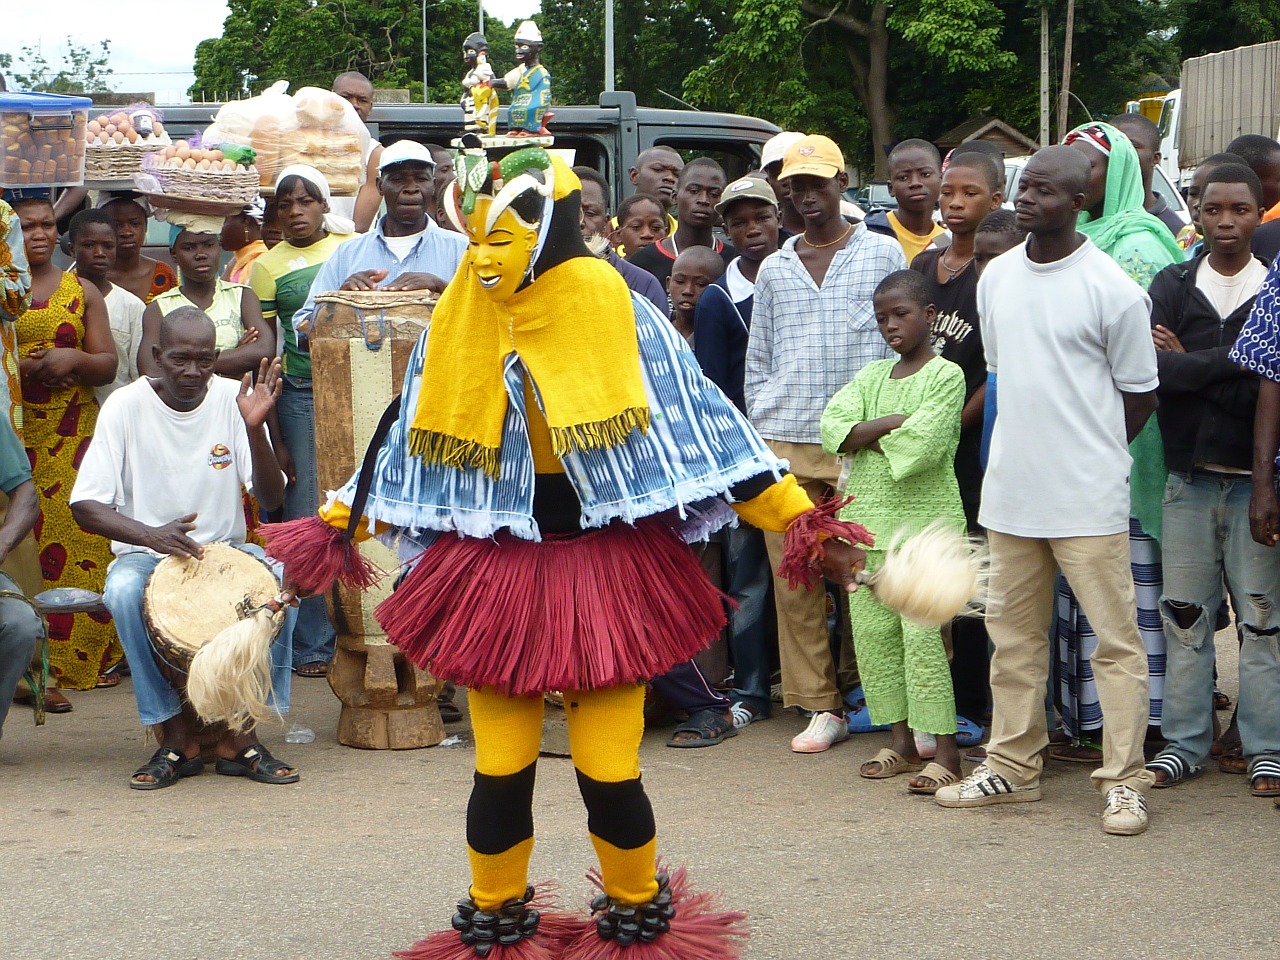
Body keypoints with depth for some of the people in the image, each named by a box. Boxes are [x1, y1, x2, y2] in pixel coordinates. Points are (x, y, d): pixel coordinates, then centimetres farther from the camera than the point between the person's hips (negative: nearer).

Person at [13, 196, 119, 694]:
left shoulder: (82, 292, 13)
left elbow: (108, 366, 9)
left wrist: (74, 359, -11)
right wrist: (31, 367, -13)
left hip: (74, 436, 2)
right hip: (13, 435, -1)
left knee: (80, 539, -5)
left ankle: (87, 657, 0)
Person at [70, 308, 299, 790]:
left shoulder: (234, 399, -5)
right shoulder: (127, 405, -10)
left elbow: (271, 498, -10)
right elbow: (85, 505, -14)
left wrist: (254, 428, -27)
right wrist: (150, 535, -32)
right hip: (145, 551, -1)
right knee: (124, 592, -35)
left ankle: (239, 735, -18)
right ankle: (177, 738, -20)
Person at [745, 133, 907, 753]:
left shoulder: (883, 254, 6)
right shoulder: (774, 269, 16)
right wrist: (757, 434, 10)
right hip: (784, 445, 3)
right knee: (794, 580, 1)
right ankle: (821, 706, 7)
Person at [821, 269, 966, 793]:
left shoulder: (946, 375, -3)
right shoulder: (873, 375, 16)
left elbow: (922, 444, -16)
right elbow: (833, 427, 0)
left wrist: (868, 433, -3)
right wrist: (895, 423, -11)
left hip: (923, 519, -7)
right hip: (868, 517, 7)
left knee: (921, 632, -11)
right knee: (871, 631, 6)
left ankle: (945, 750, -7)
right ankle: (902, 741, 16)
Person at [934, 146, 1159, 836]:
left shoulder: (1110, 288, -10)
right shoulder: (996, 276, 7)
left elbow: (1140, 395, -2)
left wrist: (1089, 453, 6)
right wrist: (1031, 445, 14)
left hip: (1088, 495, -6)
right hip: (1010, 487, 6)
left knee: (1115, 637, -1)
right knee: (1013, 634, 13)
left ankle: (1123, 780, 4)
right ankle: (1011, 766, 23)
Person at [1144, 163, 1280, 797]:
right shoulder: (1172, 286, 6)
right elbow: (1153, 368, -11)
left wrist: (1191, 366, -11)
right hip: (1189, 476, 2)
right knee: (1184, 613, 6)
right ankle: (1184, 742, 15)